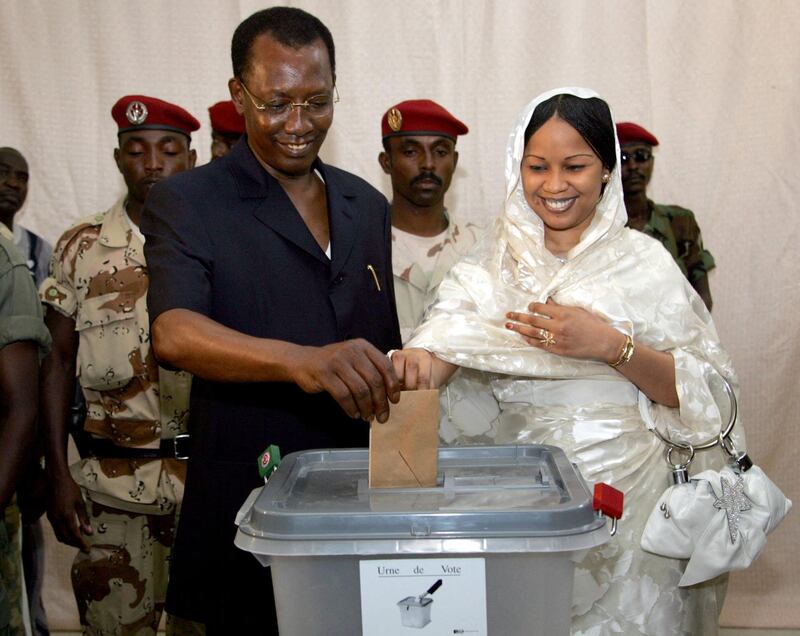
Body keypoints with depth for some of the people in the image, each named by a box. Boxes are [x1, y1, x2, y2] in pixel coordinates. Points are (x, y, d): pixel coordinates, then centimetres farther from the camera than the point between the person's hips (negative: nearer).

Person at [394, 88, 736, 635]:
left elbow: (704, 389, -5)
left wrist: (612, 346, -20)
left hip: (619, 482, -1)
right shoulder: (491, 263, 4)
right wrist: (417, 363, -36)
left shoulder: (640, 259, -2)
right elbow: (447, 336, -13)